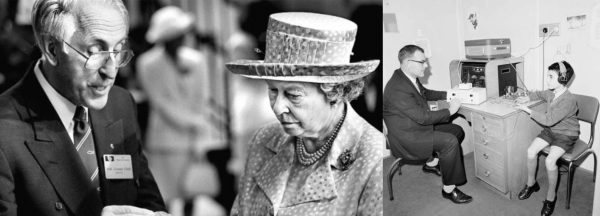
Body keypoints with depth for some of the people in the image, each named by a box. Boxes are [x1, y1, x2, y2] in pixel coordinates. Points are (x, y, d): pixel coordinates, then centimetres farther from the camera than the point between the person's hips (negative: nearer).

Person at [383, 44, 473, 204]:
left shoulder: (409, 77, 2)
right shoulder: (398, 89, -29)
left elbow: (425, 93, 24)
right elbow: (423, 117, -27)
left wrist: (447, 94, 11)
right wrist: (450, 111, -16)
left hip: (418, 126, 10)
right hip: (405, 137, -10)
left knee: (457, 131, 12)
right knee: (450, 142, -23)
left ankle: (432, 164, 24)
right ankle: (448, 189, -11)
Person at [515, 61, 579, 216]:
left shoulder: (569, 100, -28)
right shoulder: (551, 93, -3)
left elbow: (548, 120, -30)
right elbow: (539, 94, 25)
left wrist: (528, 110, -23)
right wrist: (527, 97, 4)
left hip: (566, 135, -7)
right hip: (550, 130, 7)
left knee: (550, 161, -27)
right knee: (531, 151, -12)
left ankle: (551, 196, -7)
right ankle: (531, 184, 10)